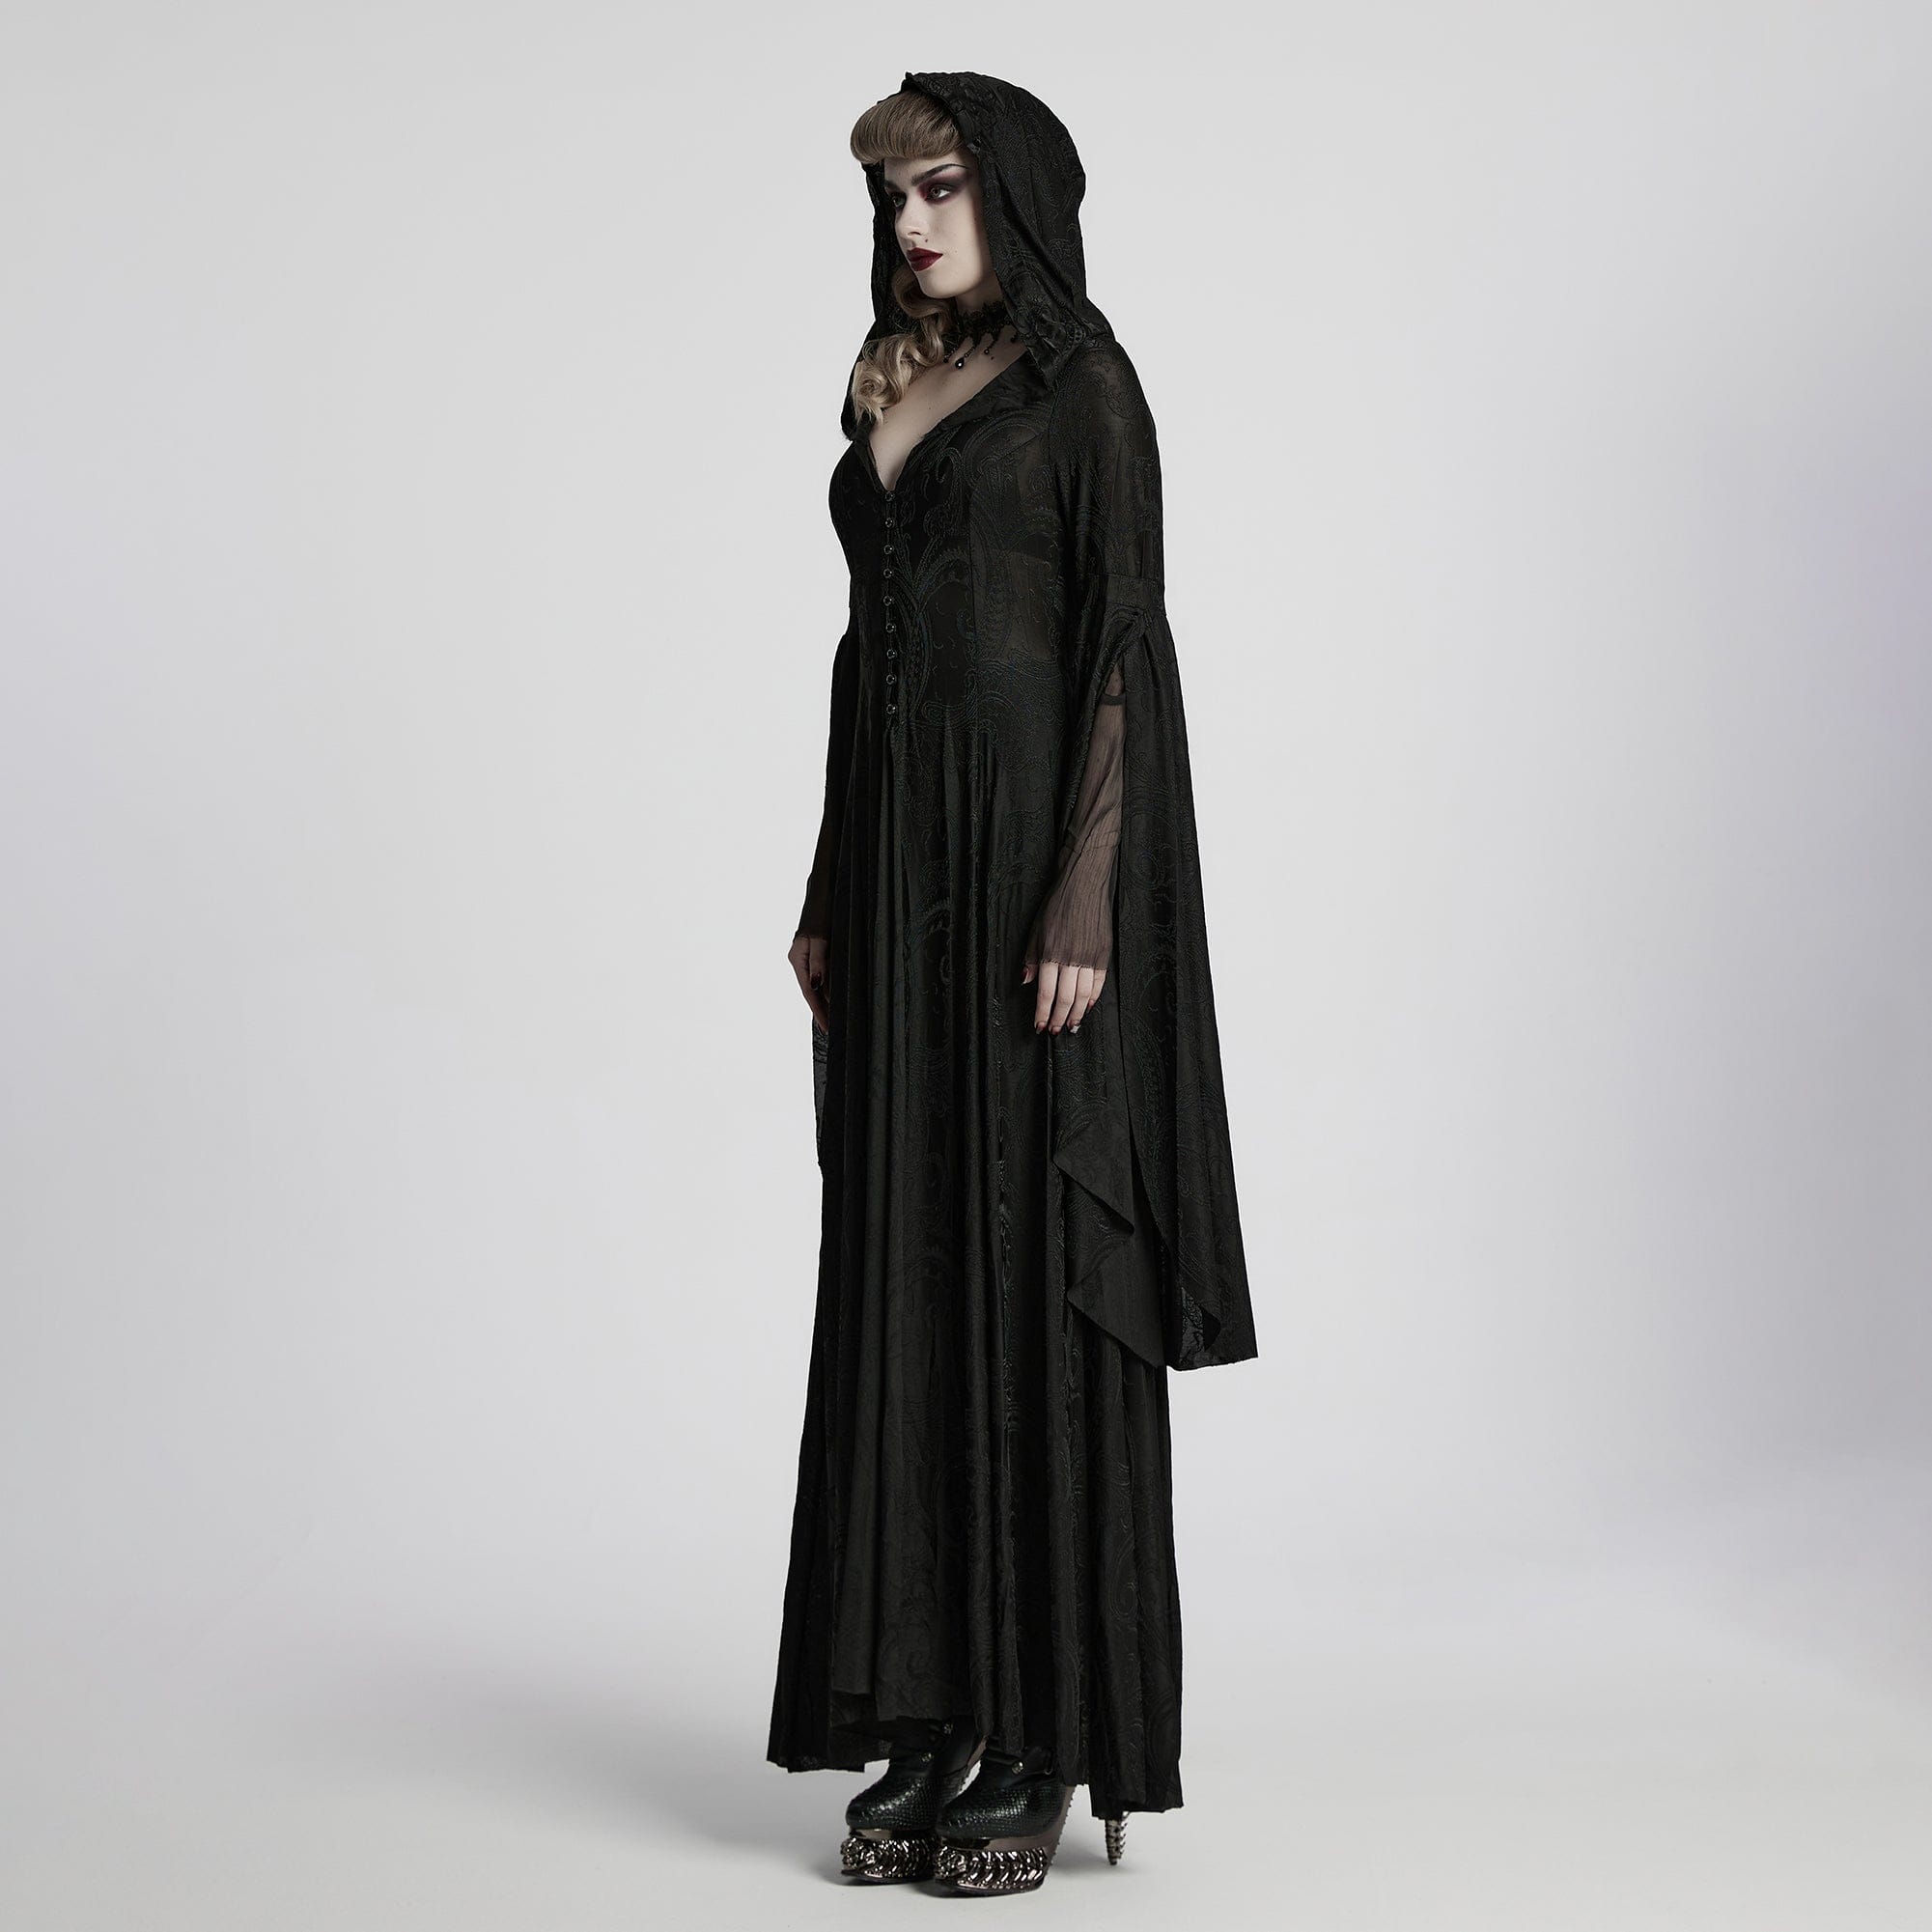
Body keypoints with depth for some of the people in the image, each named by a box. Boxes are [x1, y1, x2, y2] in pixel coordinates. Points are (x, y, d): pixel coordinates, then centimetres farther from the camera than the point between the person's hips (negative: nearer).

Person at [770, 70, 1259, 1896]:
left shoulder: (1083, 385, -5)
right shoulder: (889, 393, 17)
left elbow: (1123, 647, -12)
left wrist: (1085, 904, -20)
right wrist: (829, 891, 14)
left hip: (1031, 840, -7)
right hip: (897, 848, 7)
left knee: (1035, 1266, -5)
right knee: (902, 1266, 6)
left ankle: (1053, 1734, 2)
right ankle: (932, 1712, 14)